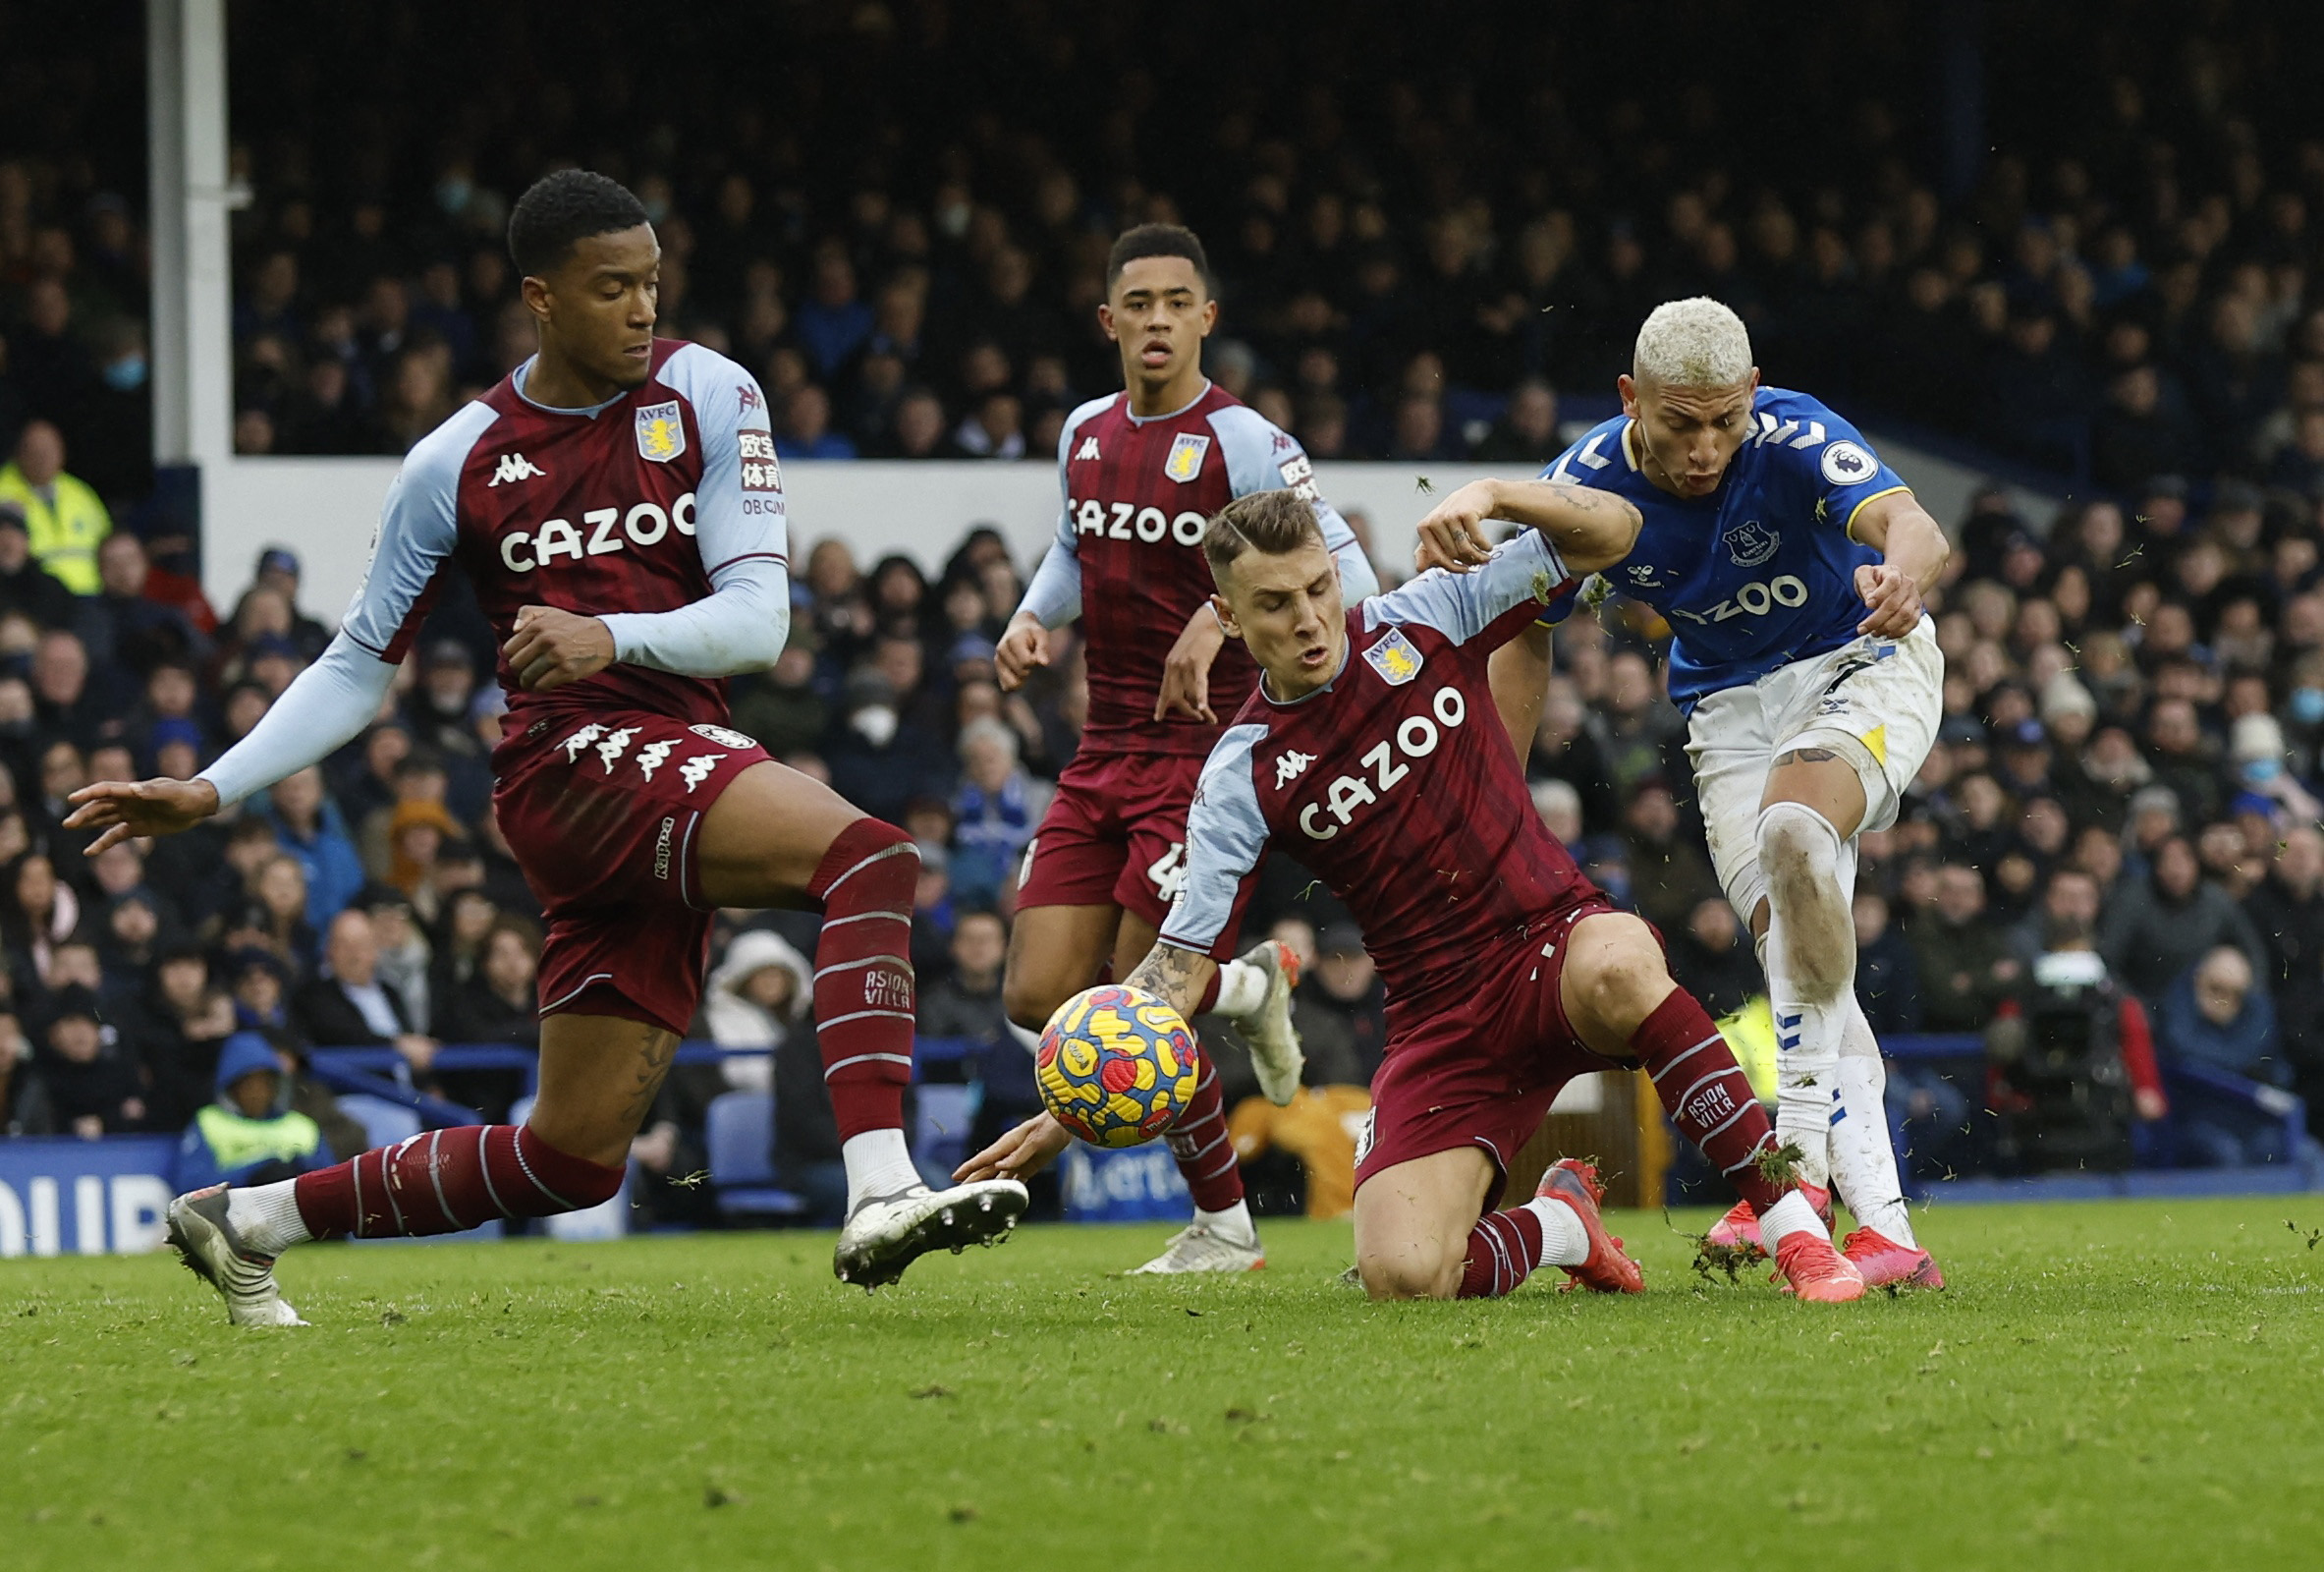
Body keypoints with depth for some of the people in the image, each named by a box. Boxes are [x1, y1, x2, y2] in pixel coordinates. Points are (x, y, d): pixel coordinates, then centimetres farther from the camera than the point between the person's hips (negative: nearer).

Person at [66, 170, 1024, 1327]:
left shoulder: (710, 398, 4)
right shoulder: (458, 463, 2)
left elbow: (757, 619, -4)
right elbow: (361, 666, 10)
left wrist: (612, 636, -22)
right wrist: (213, 790, 1)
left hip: (685, 777, 4)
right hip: (572, 760, -4)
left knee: (575, 1157, 7)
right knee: (869, 857, -30)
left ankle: (247, 1221, 23)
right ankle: (881, 1198, -45)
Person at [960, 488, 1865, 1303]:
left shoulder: (1424, 620, 1)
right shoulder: (1243, 777, -3)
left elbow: (1611, 532, 2)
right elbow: (1180, 965, -4)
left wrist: (1497, 495, -17)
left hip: (1554, 940, -1)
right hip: (1443, 1024, 1)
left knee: (1618, 967, -40)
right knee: (1401, 1279, -22)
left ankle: (1788, 1220, -27)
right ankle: (1556, 1223, 14)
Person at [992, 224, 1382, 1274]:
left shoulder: (1241, 443, -11)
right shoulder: (1085, 433, 11)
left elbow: (1347, 581, -17)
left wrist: (1227, 618, -28)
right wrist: (1032, 621, 9)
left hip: (1208, 750, -7)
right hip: (1104, 751, 7)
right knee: (1038, 996, -3)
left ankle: (1224, 1226, 14)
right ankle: (1250, 991, 25)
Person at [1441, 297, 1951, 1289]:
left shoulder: (1793, 441, -26)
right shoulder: (1588, 485, -15)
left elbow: (1909, 523, -44)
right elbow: (1523, 638, -1)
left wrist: (1902, 572, -68)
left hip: (1863, 664, -4)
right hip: (1729, 706, 4)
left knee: (1792, 831, -33)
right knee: (1796, 949, -12)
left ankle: (1801, 1157, -31)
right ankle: (1886, 1231, -14)